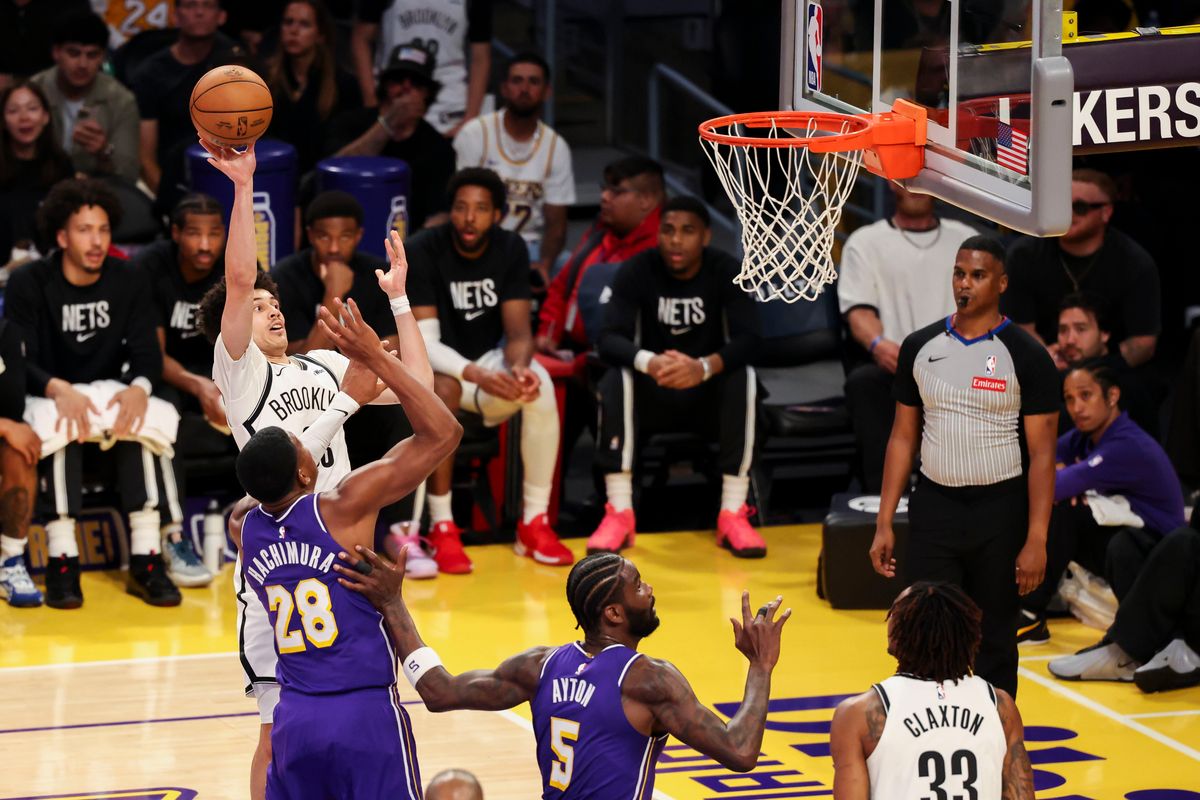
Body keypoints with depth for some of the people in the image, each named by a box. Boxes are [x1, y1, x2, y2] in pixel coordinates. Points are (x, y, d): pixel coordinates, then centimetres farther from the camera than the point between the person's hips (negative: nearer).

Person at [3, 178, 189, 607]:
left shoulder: (128, 283, 1)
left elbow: (147, 354, -5)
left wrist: (139, 387, -30)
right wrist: (59, 390, -37)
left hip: (109, 392, 3)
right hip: (48, 397, -2)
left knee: (142, 420, -31)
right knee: (60, 425, -37)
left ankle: (145, 559, -32)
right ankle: (61, 560, -37)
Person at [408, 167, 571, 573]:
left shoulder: (511, 249, -7)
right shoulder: (423, 251, -18)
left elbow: (518, 331, -9)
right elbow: (423, 340, -23)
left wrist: (518, 367, -34)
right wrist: (477, 375, -40)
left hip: (490, 359, 3)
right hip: (438, 364, -3)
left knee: (541, 388, -29)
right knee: (443, 389, -38)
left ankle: (534, 523, -18)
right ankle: (442, 528, -28)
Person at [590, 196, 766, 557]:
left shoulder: (726, 270, -11)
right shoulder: (637, 270, -10)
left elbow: (747, 338, -23)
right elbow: (609, 339, -21)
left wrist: (704, 367, -45)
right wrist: (649, 362, -44)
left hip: (709, 395, 0)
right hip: (652, 394, 0)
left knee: (744, 378, -31)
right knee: (615, 380, -31)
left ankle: (732, 515, -30)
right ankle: (619, 513, -31)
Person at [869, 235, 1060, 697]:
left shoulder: (1026, 357, -7)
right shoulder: (920, 347, 5)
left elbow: (1042, 453, -7)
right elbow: (903, 437, 10)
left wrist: (1036, 540, -14)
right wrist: (884, 523, 4)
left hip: (999, 512, -3)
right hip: (933, 508, 3)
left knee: (994, 642, 6)